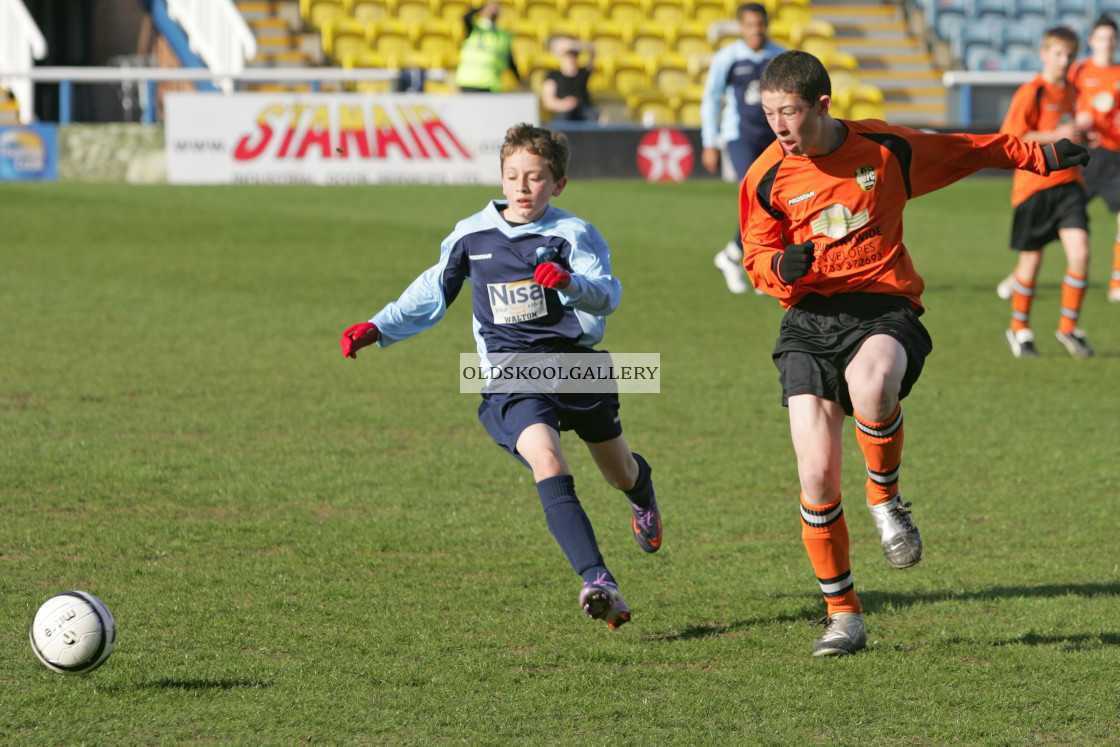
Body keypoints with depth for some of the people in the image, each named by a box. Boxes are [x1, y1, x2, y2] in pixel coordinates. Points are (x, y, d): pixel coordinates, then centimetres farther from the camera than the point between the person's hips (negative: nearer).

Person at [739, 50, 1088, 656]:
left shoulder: (887, 150, 2)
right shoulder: (766, 179, 3)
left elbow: (966, 152, 19)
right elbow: (757, 260, 13)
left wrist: (1038, 157, 26)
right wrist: (783, 268, -10)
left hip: (884, 310, -2)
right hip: (810, 321, 2)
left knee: (870, 386, -39)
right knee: (817, 472, -11)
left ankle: (884, 498, -8)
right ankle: (842, 613, 6)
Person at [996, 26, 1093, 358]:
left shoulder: (1072, 93, 13)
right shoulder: (1031, 93, -9)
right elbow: (1009, 138, -16)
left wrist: (1081, 137, 10)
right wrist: (1056, 136, -19)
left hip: (1068, 184, 5)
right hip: (1034, 185, -5)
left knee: (1080, 253, -11)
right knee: (1031, 259, 5)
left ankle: (1068, 328, 3)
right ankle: (1019, 330, 25)